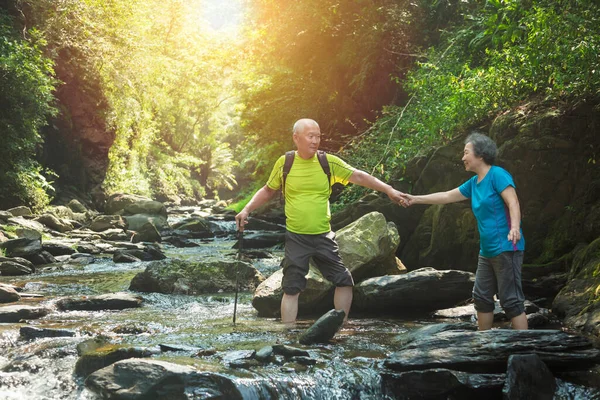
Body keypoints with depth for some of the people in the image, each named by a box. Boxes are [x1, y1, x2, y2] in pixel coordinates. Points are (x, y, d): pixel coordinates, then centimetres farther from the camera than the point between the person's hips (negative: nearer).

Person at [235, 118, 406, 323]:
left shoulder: (329, 162, -4)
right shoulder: (284, 163, -4)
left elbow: (358, 177, 0)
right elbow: (267, 191, 10)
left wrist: (388, 190, -8)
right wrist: (247, 210, 0)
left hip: (323, 236, 2)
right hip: (296, 237, -2)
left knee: (345, 282, 3)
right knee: (291, 289, 1)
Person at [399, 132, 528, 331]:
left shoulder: (497, 175, -11)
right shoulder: (474, 183, 15)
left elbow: (513, 203, -21)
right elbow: (447, 196, 24)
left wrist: (515, 227, -38)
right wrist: (416, 199, 25)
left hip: (506, 248, -9)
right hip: (487, 251, 9)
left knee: (511, 300, -10)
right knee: (482, 297, 13)